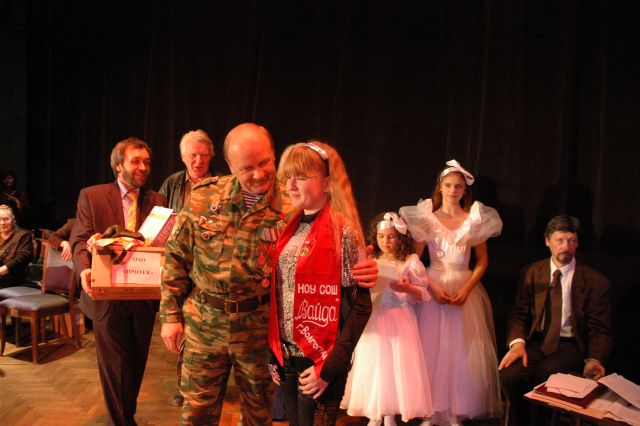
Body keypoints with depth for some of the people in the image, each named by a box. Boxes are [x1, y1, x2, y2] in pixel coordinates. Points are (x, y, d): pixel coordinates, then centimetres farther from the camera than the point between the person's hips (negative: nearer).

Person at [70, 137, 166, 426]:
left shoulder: (157, 201, 6)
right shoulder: (91, 196, 0)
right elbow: (80, 240, -6)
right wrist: (84, 269, -26)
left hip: (145, 295, 3)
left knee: (136, 363, 17)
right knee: (114, 365, 6)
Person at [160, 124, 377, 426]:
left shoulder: (292, 207, -11)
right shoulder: (203, 196, -5)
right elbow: (177, 256, 3)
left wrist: (357, 272, -25)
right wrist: (170, 315, 2)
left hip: (260, 327, -1)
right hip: (203, 323, 2)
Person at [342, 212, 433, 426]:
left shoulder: (410, 261, -3)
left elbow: (423, 294, -3)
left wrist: (407, 288, -20)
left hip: (399, 320, -3)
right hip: (374, 320, 3)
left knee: (397, 363, -1)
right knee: (372, 363, 4)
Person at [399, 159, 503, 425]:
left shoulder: (476, 219, 1)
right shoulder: (427, 217, -1)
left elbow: (482, 260, 5)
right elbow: (414, 259, -1)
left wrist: (466, 289, -9)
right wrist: (432, 286, -13)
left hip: (465, 288, 1)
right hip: (433, 287, -1)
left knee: (464, 350, 3)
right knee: (433, 348, 1)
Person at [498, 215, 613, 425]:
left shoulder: (596, 282, -1)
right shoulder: (532, 273, 8)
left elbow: (600, 330, 0)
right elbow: (519, 313, 6)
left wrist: (594, 360, -20)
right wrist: (517, 342, -15)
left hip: (571, 345, -2)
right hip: (537, 341, 2)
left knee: (547, 372, -35)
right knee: (509, 375, -28)